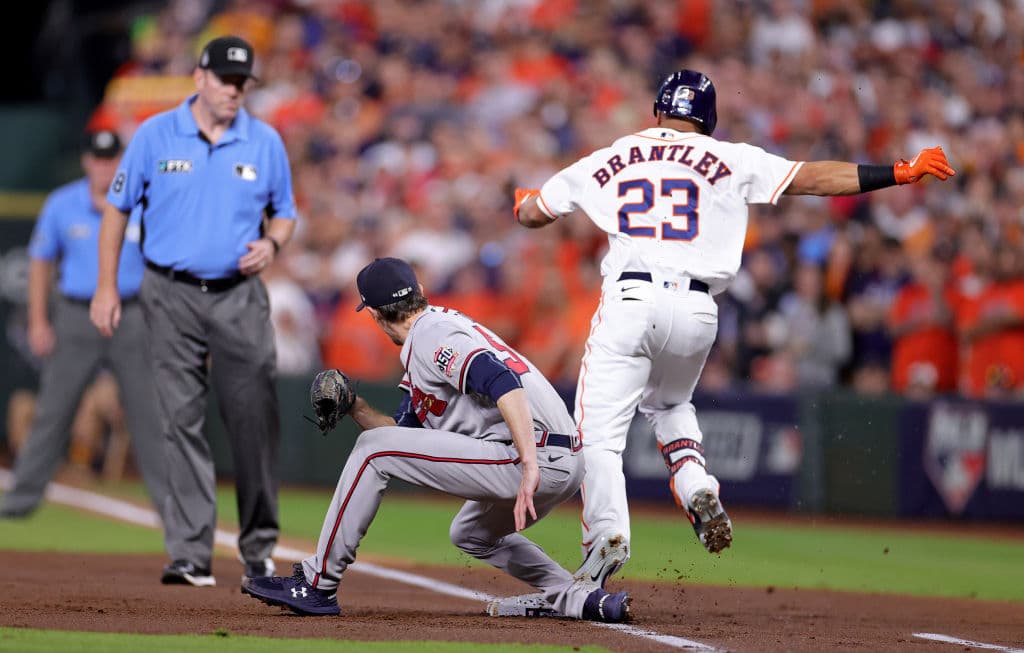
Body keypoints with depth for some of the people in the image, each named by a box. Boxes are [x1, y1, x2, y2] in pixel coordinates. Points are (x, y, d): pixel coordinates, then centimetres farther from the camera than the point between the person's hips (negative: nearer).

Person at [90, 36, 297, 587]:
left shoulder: (266, 143, 5)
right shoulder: (155, 136, 0)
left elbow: (284, 213, 14)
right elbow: (117, 208, 6)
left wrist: (272, 243, -10)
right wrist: (107, 288, 0)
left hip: (239, 297, 1)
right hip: (172, 295, -1)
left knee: (253, 419, -3)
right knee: (181, 420, -4)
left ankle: (258, 550, 10)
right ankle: (190, 556, -4)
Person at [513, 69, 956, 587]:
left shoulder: (607, 161, 14)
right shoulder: (730, 161, 11)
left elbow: (531, 214, 23)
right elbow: (813, 177, 5)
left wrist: (525, 202, 48)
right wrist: (901, 172, 7)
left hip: (628, 302, -2)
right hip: (695, 311, 2)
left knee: (600, 429, 0)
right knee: (668, 403, 29)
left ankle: (607, 535, -21)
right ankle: (698, 490, 3)